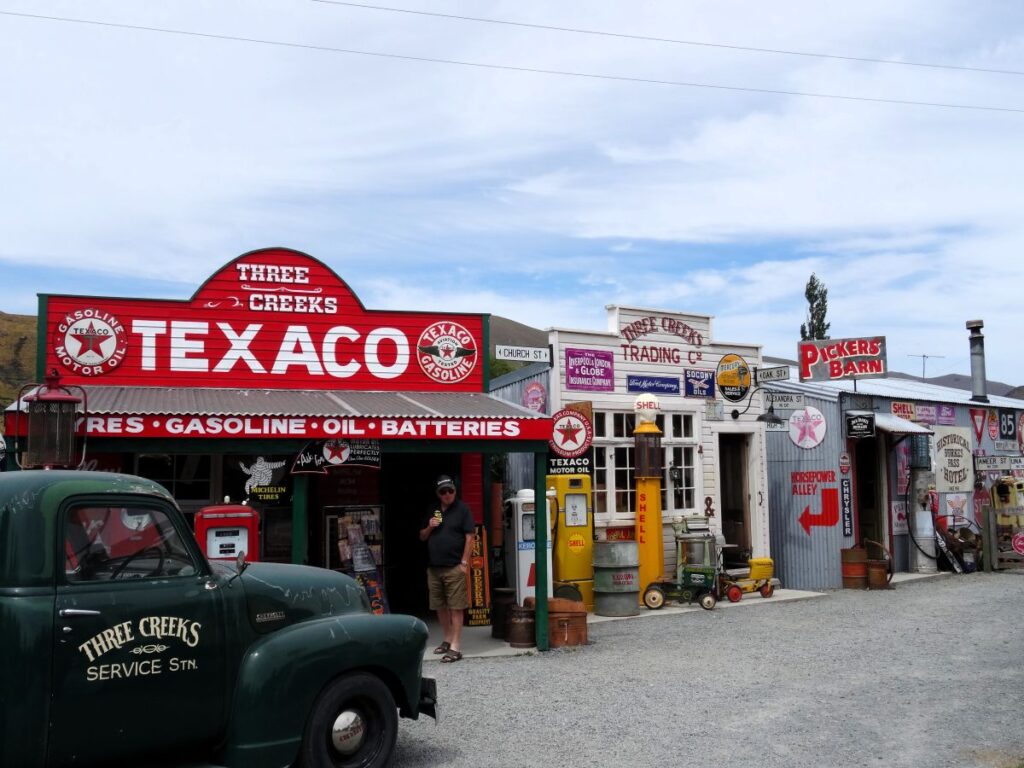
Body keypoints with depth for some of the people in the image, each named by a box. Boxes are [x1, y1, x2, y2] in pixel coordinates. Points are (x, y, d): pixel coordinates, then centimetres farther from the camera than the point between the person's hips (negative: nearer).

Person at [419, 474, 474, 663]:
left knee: (456, 608, -5)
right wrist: (429, 527, -2)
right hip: (433, 567, 6)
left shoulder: (462, 509, -2)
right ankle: (448, 639, 27)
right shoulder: (432, 511, 13)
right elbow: (422, 537, 20)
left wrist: (464, 562, -11)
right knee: (440, 607, 13)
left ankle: (455, 647, -4)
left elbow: (469, 537, -6)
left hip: (454, 567, -6)